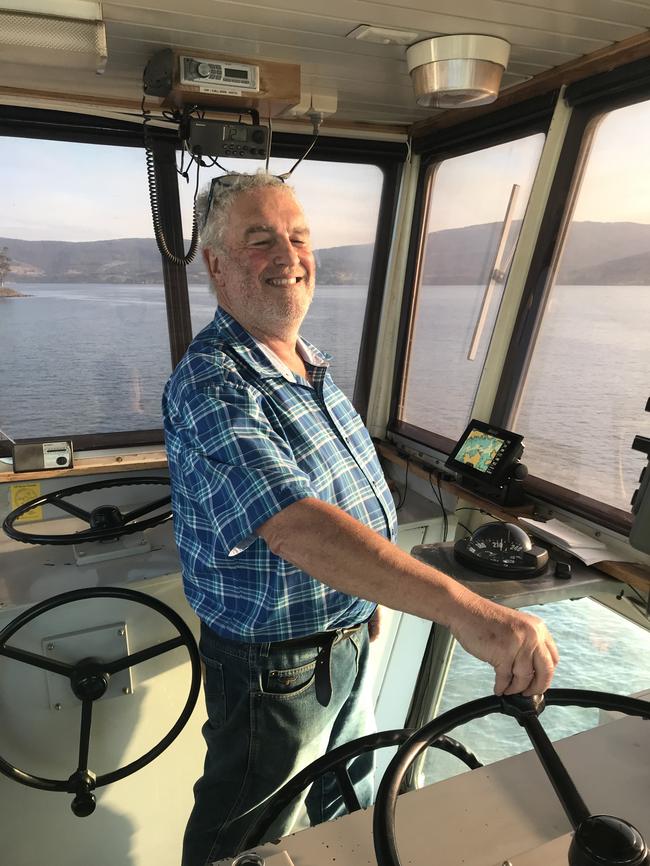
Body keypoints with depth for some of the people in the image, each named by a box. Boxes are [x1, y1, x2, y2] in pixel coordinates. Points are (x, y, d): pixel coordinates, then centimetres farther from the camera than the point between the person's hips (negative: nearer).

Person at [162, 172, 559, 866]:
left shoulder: (310, 362, 2)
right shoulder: (211, 387, -27)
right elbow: (295, 526, -41)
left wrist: (366, 601, 16)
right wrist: (464, 609, -45)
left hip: (350, 636, 8)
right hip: (276, 666, -8)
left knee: (350, 804, 33)